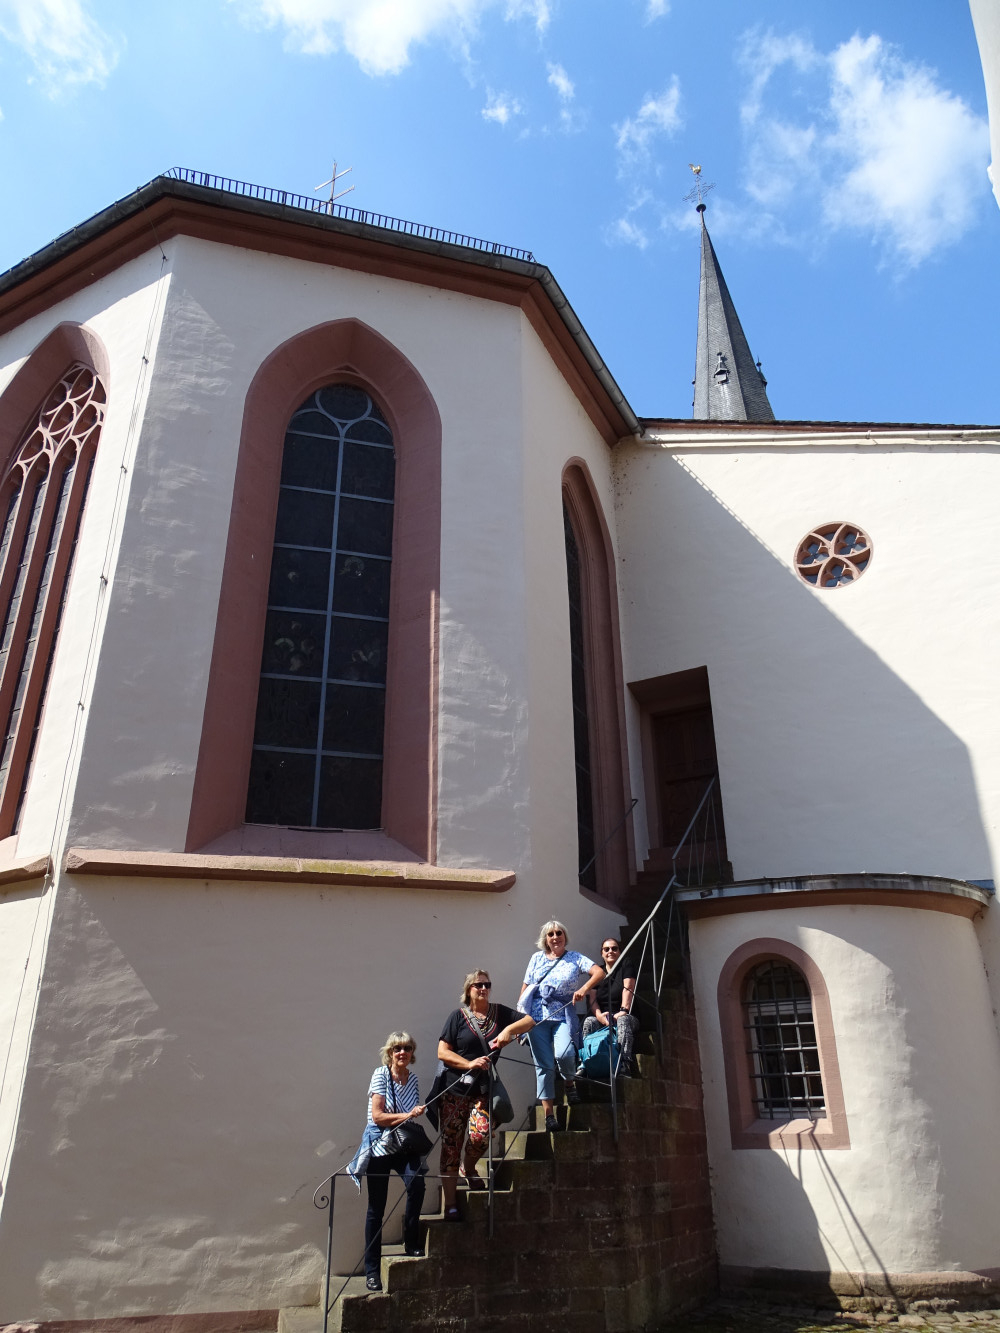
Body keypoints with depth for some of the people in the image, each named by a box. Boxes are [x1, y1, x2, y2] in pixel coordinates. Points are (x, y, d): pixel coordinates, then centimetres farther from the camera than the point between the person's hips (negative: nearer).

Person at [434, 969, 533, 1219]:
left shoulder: (499, 1012, 9)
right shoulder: (457, 1016, 2)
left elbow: (530, 1020, 4)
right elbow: (442, 1052, -3)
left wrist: (509, 1030, -12)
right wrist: (469, 1063, -15)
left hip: (483, 1089, 2)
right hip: (454, 1089, -1)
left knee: (481, 1134, -16)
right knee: (451, 1143, -2)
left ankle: (469, 1167, 17)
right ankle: (450, 1204, 7)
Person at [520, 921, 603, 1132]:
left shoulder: (574, 958, 8)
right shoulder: (537, 958, 14)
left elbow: (599, 972, -5)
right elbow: (526, 986, 15)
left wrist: (584, 989, -22)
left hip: (563, 1015, -2)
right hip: (536, 1016, 2)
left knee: (564, 1054, -23)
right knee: (543, 1065, -1)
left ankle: (569, 1083, 11)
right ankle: (549, 1113, 7)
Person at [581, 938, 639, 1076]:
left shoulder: (626, 968, 11)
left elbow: (628, 988, -7)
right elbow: (592, 997, 5)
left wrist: (624, 1010, -24)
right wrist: (599, 1015, -16)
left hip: (625, 1016, -3)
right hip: (602, 1017, 3)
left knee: (623, 1020, -37)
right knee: (589, 1022, -29)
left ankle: (625, 1063, -52)